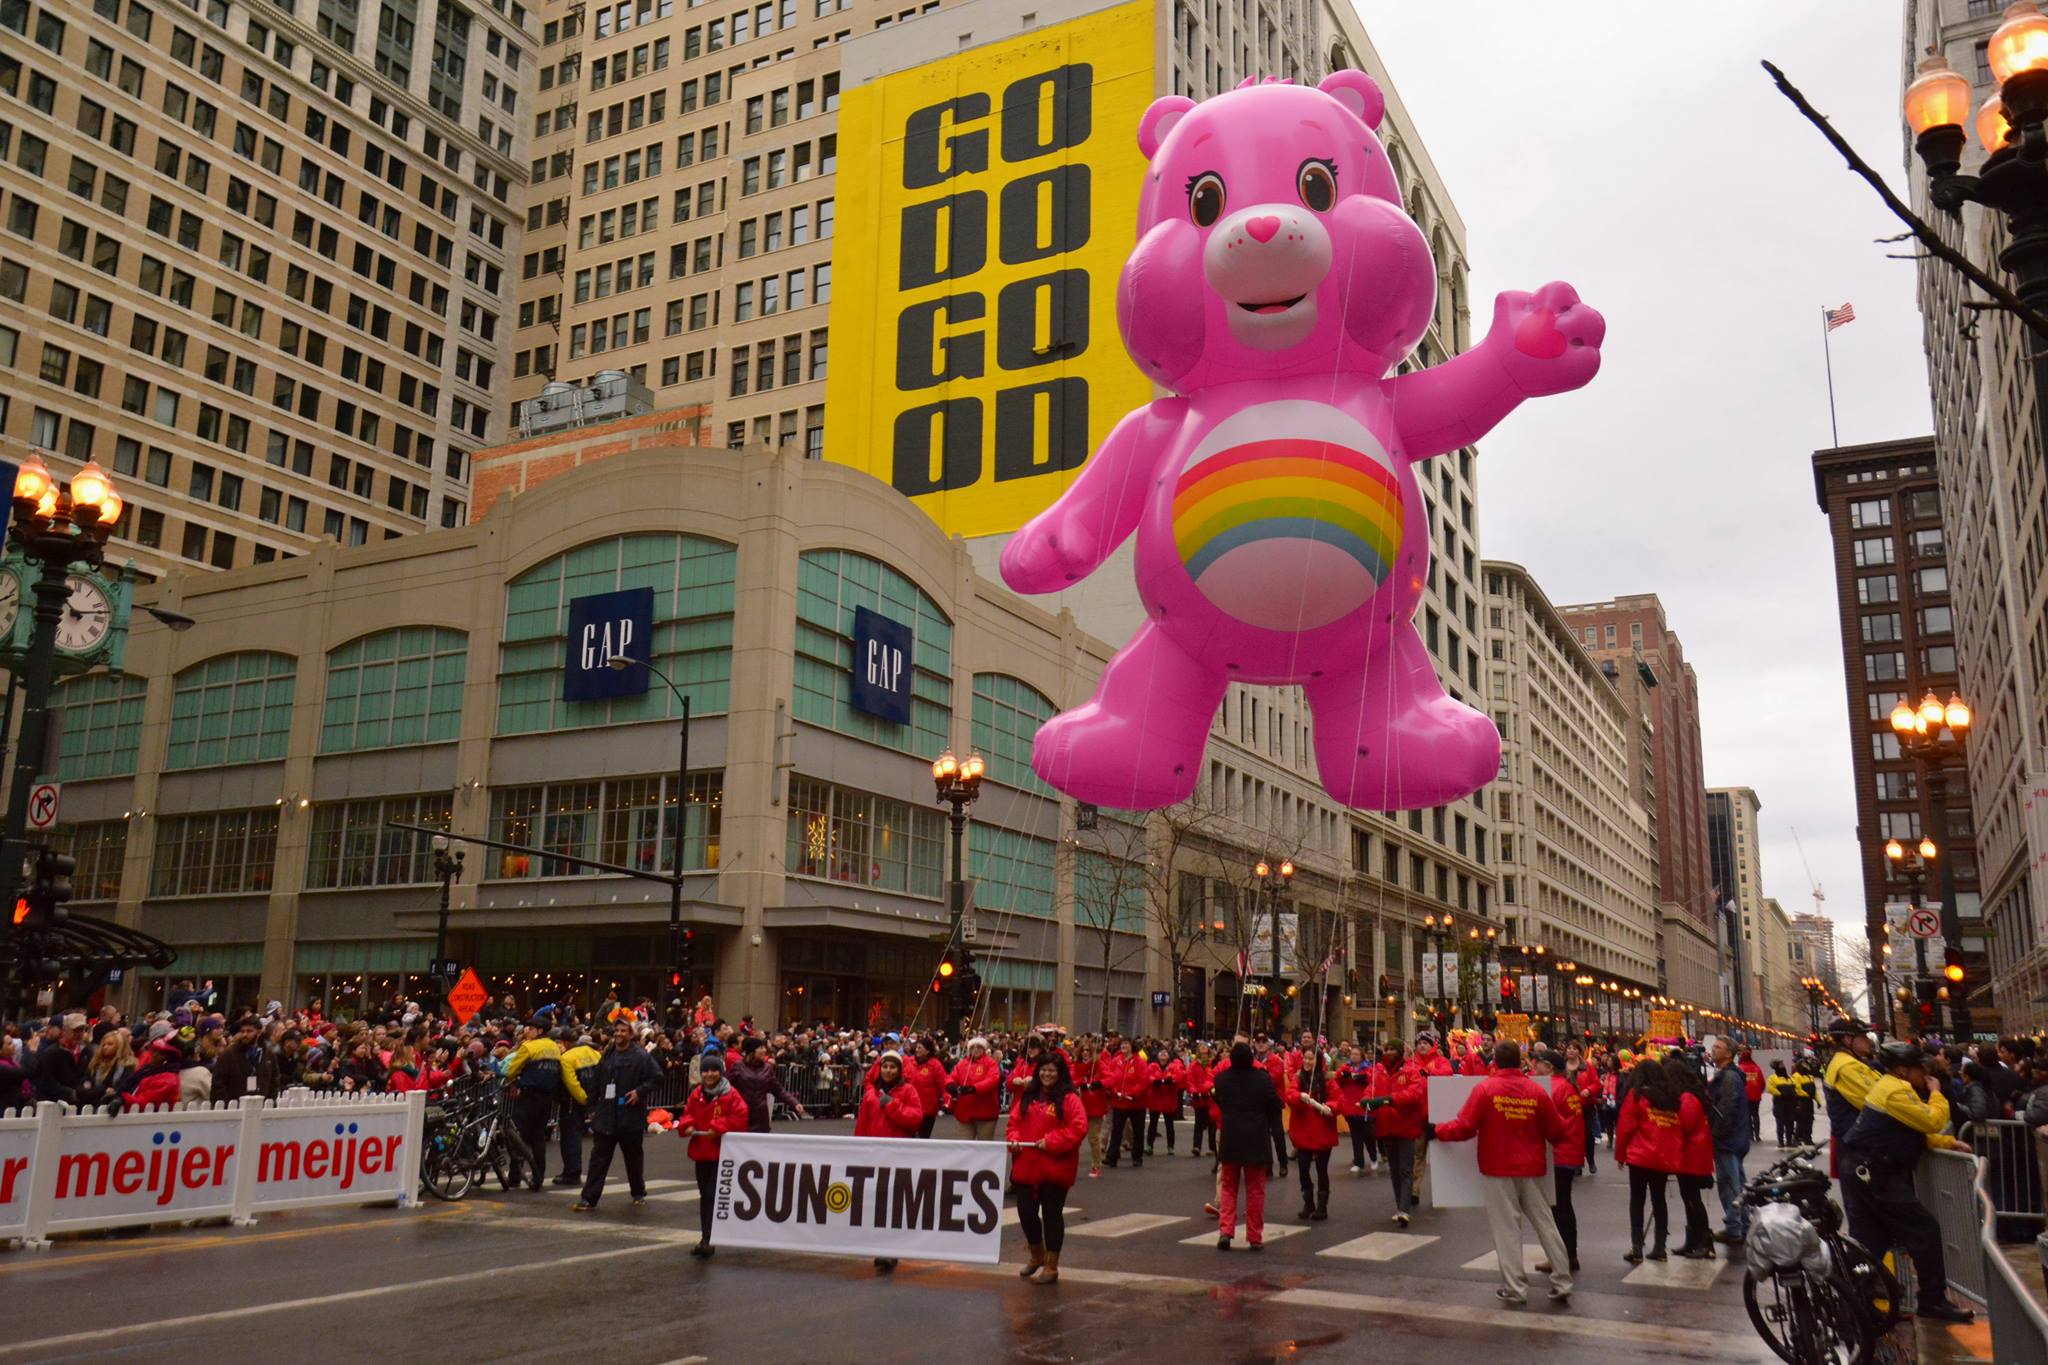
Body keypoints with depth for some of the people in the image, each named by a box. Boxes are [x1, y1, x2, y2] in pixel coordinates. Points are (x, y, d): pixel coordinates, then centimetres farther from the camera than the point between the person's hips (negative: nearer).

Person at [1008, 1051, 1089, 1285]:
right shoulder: (1028, 1096, 12)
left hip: (1054, 1169, -5)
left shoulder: (1069, 1099, -6)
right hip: (1025, 1167, 5)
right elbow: (1014, 1122, 15)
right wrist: (1013, 1139, -6)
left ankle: (1051, 1267, 12)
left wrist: (1050, 1142, -20)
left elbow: (1078, 1128, -15)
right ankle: (1037, 1257, 34)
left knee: (1051, 1215, 2)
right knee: (1026, 1213, 10)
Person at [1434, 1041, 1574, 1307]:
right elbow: (1557, 1131, 4)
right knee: (1545, 1224, 12)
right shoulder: (1536, 1090, -2)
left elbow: (1465, 1128, -12)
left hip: (1499, 1169, -3)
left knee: (1507, 1228, 4)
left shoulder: (1485, 1088, -11)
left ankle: (1515, 1289, 5)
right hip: (1531, 1169, 3)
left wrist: (1439, 1131, 4)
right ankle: (1562, 1283, 15)